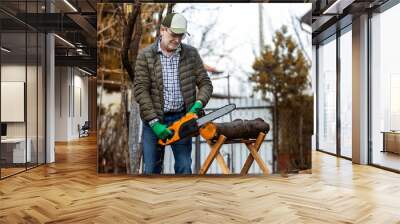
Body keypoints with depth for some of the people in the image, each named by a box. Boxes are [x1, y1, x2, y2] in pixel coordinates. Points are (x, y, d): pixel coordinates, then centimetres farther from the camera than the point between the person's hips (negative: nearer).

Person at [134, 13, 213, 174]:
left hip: (182, 118, 1)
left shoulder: (191, 54, 2)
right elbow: (141, 90, -9)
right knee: (151, 169, 10)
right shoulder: (145, 56, -4)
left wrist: (199, 103, -18)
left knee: (184, 168, 6)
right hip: (154, 119, 0)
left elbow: (205, 83, 3)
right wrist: (154, 122, -17)